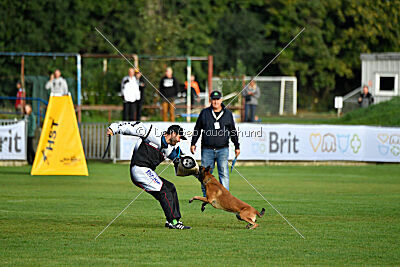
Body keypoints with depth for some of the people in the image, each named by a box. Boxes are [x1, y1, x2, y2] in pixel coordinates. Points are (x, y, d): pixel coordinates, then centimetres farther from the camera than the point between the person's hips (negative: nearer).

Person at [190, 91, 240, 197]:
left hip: (223, 149, -1)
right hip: (207, 149, 1)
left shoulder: (227, 113, 8)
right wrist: (193, 143, 7)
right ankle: (206, 195, 9)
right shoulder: (204, 113, 7)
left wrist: (237, 146, 12)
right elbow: (197, 129, 12)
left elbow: (233, 131, 13)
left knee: (224, 172, -7)